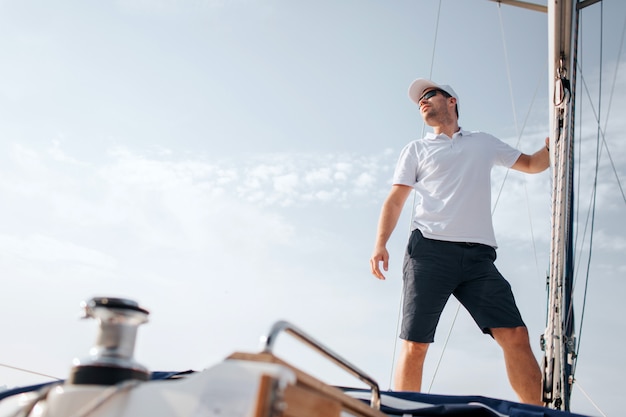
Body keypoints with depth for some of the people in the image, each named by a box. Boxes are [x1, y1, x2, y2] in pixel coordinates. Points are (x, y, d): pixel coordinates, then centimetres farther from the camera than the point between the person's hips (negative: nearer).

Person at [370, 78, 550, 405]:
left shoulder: (484, 143, 26)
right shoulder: (416, 149, 19)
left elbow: (532, 164, 34)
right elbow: (395, 200, 10)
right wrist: (380, 244, -4)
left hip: (478, 256, 2)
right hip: (429, 251, -1)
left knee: (515, 335, -10)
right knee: (414, 345, -8)